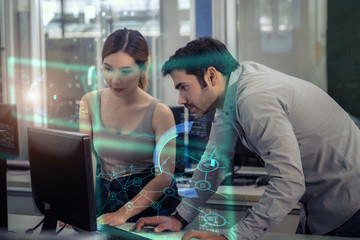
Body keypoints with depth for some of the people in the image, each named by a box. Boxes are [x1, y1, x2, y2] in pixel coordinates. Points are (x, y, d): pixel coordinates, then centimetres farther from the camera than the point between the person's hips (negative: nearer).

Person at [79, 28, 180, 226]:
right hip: (108, 198, 3)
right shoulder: (90, 103, 0)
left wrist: (123, 214, -23)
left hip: (151, 201, -3)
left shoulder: (160, 113, -12)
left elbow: (164, 176, -13)